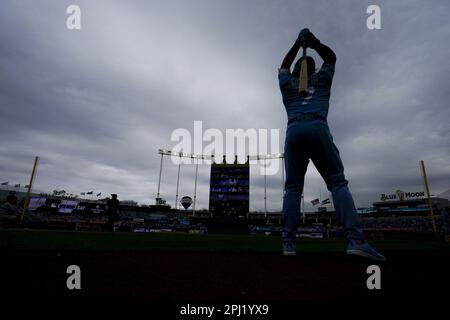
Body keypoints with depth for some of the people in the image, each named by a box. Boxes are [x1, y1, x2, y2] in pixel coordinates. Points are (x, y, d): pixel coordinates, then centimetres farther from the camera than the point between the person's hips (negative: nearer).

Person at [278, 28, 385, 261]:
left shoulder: (287, 83, 26)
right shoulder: (322, 78, 25)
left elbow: (284, 66, 48)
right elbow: (331, 57, 45)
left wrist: (297, 45, 51)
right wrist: (314, 43, 40)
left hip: (294, 131, 1)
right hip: (318, 129, -1)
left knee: (292, 188, -1)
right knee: (337, 182, -6)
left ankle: (288, 243, -10)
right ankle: (355, 239, -21)